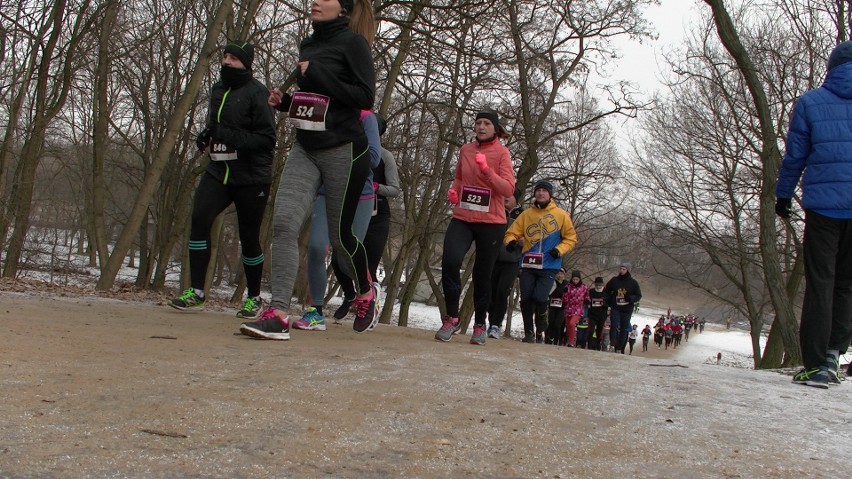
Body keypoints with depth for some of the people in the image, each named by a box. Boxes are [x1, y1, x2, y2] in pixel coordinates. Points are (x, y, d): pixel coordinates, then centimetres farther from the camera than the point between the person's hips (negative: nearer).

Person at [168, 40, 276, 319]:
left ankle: (254, 298, 21)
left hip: (251, 177, -6)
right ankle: (196, 292, -9)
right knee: (199, 218, -14)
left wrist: (230, 137, -24)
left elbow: (267, 139, -15)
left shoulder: (256, 92, -10)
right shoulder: (218, 89, 13)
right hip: (218, 171, 6)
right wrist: (205, 137, 6)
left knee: (249, 238, 2)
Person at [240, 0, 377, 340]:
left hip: (343, 150, -6)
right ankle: (278, 315, -16)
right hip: (305, 149, 6)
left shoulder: (352, 42, -5)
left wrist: (316, 74, -17)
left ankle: (366, 292, 34)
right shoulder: (307, 45, 15)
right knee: (283, 223, -13)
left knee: (340, 234, 5)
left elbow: (365, 97, -14)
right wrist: (284, 101, 6)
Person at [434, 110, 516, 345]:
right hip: (462, 218, 3)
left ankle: (480, 325, 22)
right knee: (450, 261, -20)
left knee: (482, 274, 5)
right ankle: (451, 318, -6)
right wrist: (453, 191, 5)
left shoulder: (501, 152, -2)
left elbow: (508, 189, -10)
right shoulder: (465, 149, 10)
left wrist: (487, 170, -22)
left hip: (491, 222, -2)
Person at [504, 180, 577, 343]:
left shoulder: (561, 215, 3)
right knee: (526, 299, -1)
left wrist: (559, 250, -10)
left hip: (549, 266, -3)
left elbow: (571, 237, 7)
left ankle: (541, 328, 16)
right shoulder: (526, 214, 8)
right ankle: (529, 332, 18)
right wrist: (511, 242, -15)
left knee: (539, 298, -15)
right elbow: (512, 232, 8)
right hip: (528, 264, 3)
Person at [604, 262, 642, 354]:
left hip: (627, 309, 0)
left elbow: (638, 295, 4)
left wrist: (631, 298, -16)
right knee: (614, 327, -13)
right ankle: (613, 346, -15)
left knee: (624, 329, 5)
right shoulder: (614, 280, 4)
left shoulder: (633, 283, 0)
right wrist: (608, 300, 3)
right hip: (615, 308, 0)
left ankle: (620, 348, 13)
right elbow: (606, 290, 19)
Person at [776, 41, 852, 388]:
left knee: (820, 284, 2)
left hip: (824, 206, -1)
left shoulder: (810, 102, 3)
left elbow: (794, 156, 5)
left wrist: (783, 196, 17)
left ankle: (816, 365, -1)